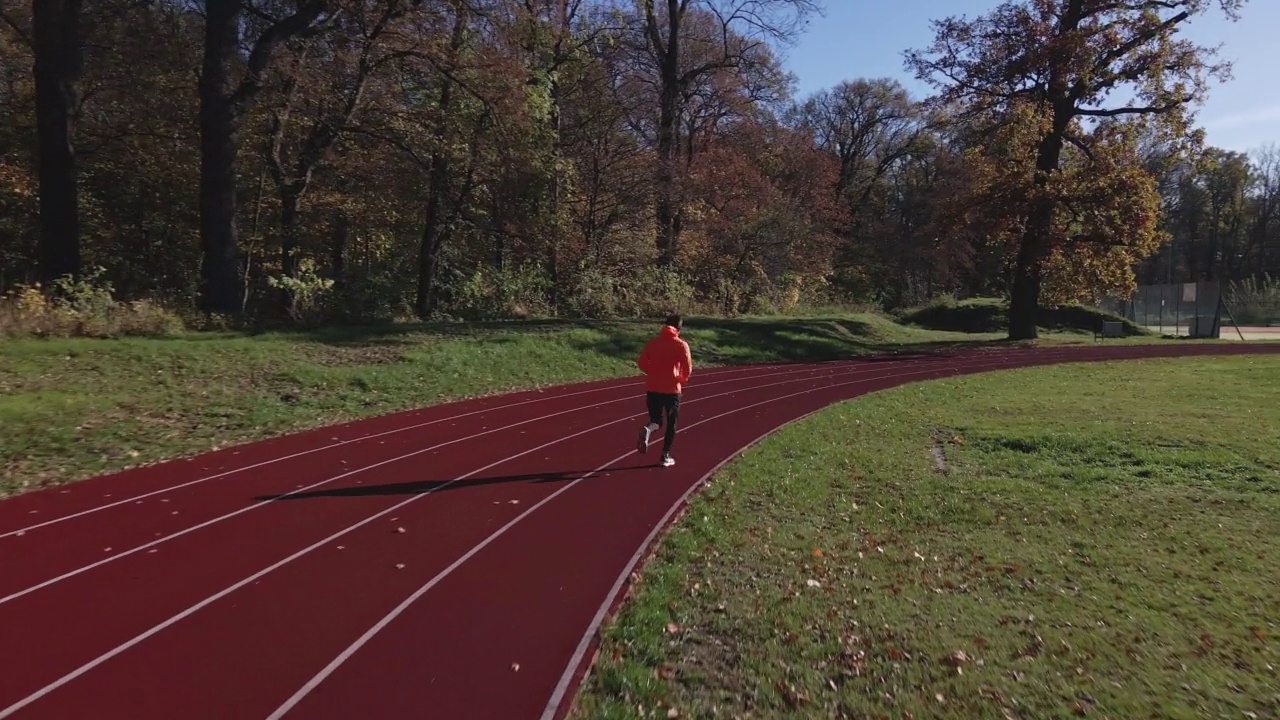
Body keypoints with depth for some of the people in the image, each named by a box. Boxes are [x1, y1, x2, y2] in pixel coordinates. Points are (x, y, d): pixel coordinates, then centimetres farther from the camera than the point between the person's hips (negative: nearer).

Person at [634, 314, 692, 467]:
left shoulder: (652, 342, 5)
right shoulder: (681, 344, -6)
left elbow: (641, 362, 3)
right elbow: (688, 368, -11)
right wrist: (682, 379, 9)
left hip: (652, 388, 3)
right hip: (671, 389, -3)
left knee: (656, 421, 14)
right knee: (671, 423, 12)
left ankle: (647, 429, -20)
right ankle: (666, 456, 13)